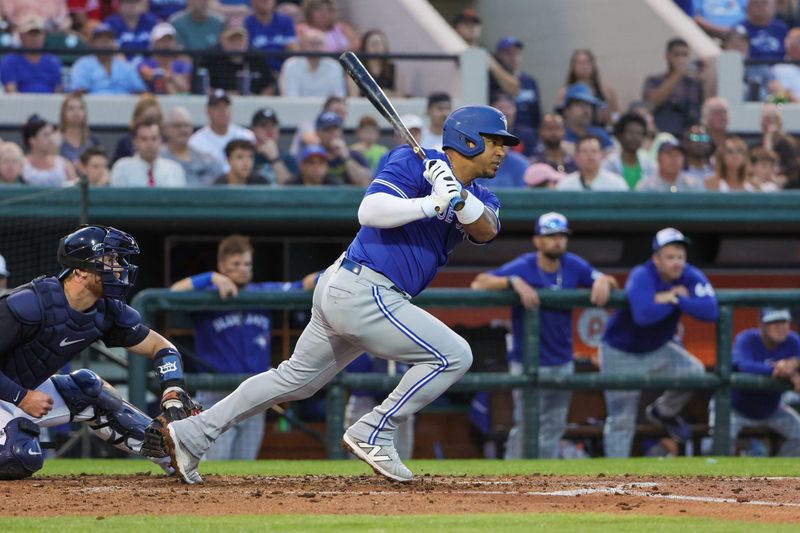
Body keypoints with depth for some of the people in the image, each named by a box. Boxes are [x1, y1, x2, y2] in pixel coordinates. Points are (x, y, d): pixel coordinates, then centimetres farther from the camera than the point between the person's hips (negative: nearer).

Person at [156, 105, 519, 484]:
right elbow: (369, 211, -20)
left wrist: (457, 196, -23)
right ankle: (372, 436, -5)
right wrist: (431, 204, -29)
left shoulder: (479, 199, 14)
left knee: (295, 379, 16)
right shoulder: (412, 163, -8)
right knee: (453, 355, -9)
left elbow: (486, 230, -7)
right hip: (363, 292, -9)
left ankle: (191, 435, 19)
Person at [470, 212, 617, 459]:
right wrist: (514, 282, -38)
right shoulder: (522, 267, -15)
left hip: (562, 362, 6)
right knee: (526, 425, -10)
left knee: (554, 428, 12)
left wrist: (603, 281, -16)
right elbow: (479, 283, -25)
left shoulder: (573, 266, -1)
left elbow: (611, 282, 8)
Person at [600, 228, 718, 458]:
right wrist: (676, 298, -28)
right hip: (621, 352, -5)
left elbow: (710, 311, -27)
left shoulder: (691, 277, -12)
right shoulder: (641, 277, -26)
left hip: (658, 349, 5)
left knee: (693, 371, -20)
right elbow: (643, 315, -43)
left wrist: (674, 299, -31)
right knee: (621, 420, -3)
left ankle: (663, 413, 9)